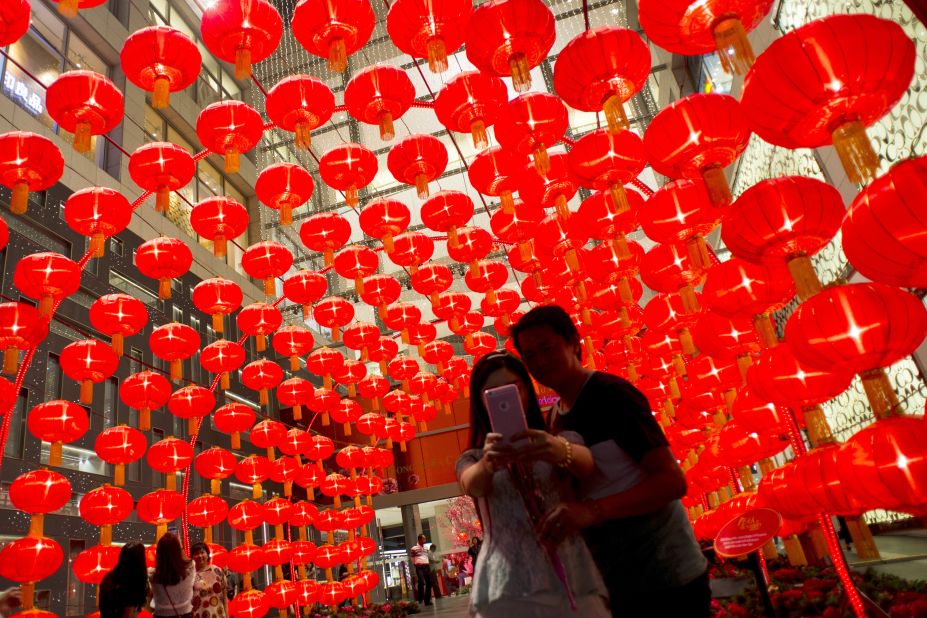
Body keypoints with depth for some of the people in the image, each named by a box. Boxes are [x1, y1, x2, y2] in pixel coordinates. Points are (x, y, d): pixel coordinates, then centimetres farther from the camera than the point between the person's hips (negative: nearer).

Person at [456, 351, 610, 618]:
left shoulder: (556, 443, 10)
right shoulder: (472, 459, 11)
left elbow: (587, 461, -11)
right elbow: (472, 486, -12)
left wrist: (562, 451, -33)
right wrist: (488, 464, -34)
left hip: (573, 580, 0)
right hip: (507, 588, 0)